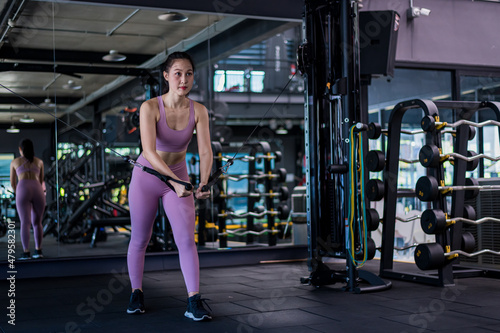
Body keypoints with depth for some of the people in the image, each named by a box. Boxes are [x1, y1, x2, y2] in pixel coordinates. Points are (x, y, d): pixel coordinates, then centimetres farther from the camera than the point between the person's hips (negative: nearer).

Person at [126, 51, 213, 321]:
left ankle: (194, 302, -7)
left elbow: (205, 151, -17)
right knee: (140, 239, 9)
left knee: (187, 239, -9)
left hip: (178, 178, 2)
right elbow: (149, 151, -32)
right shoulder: (150, 107, -21)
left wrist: (203, 182, -35)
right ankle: (136, 293, 27)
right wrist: (174, 181, -43)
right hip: (146, 177, -1)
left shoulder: (198, 111, -12)